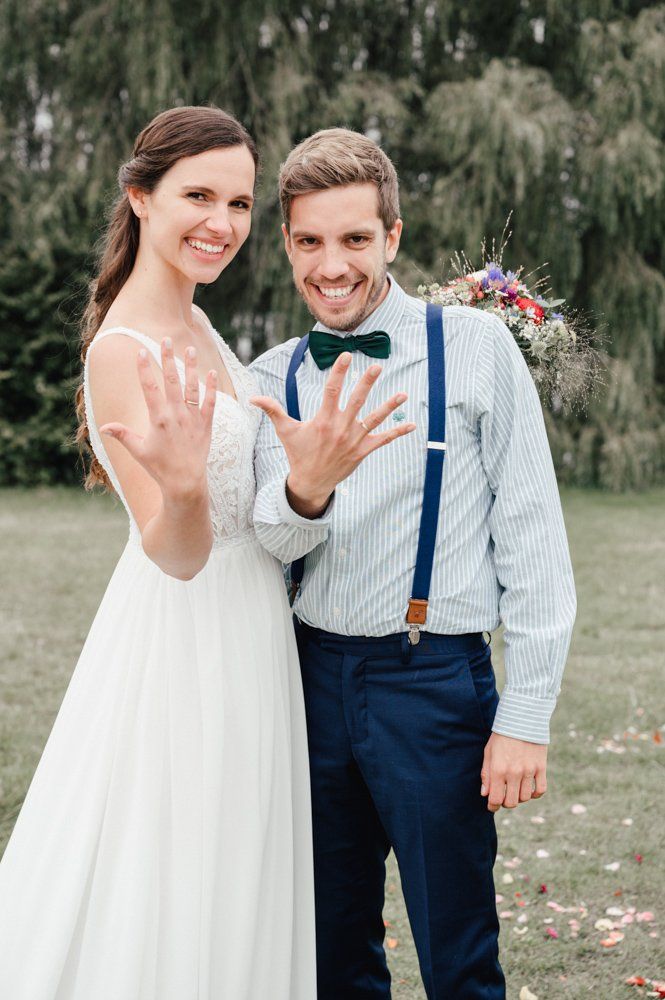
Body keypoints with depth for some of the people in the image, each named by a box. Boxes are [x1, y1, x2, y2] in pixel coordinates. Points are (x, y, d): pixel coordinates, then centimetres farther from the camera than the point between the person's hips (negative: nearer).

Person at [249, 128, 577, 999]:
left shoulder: (475, 347, -5)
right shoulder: (273, 378, 7)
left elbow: (533, 537, -6)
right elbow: (276, 542, -5)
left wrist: (525, 717, -10)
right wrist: (305, 487, -29)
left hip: (435, 680, -4)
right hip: (315, 677, 4)